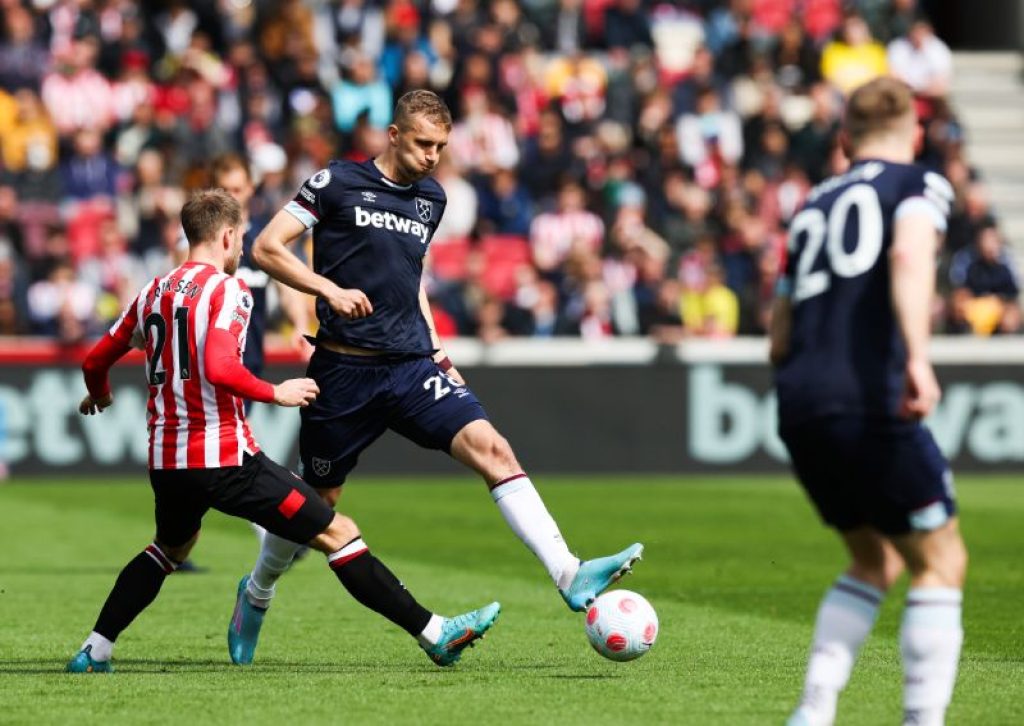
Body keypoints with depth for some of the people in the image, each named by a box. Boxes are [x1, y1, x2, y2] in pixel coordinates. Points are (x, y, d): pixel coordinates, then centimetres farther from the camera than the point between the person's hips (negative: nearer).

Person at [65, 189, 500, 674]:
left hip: (166, 461, 7)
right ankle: (435, 634, -7)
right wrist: (276, 394, -10)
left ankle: (94, 652, 27)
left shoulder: (152, 294, 11)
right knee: (337, 534, -3)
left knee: (170, 548, 34)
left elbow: (94, 362, 18)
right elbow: (218, 368, -24)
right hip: (225, 459, -7)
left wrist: (99, 395, 40)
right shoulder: (227, 291, -8)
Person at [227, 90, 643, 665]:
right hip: (346, 369, -4)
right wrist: (329, 288, -17)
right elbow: (267, 248, -4)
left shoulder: (432, 198, 14)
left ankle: (570, 576, -29)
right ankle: (256, 595, 36)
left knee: (491, 446, -19)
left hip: (412, 366, 4)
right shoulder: (337, 183, -3)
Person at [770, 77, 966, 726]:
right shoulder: (919, 185, 6)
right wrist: (918, 357, -29)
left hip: (799, 406, 7)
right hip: (871, 400, -7)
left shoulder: (816, 204, 25)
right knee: (941, 562, 4)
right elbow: (910, 254, -18)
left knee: (876, 560, 21)